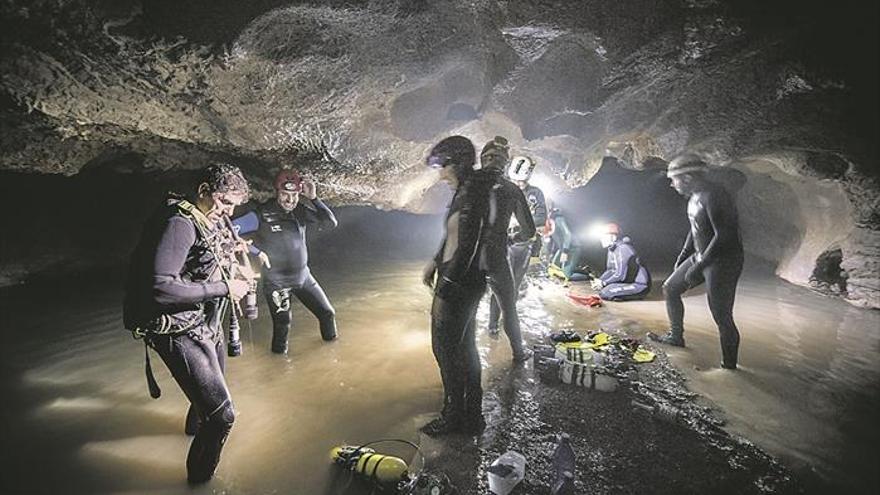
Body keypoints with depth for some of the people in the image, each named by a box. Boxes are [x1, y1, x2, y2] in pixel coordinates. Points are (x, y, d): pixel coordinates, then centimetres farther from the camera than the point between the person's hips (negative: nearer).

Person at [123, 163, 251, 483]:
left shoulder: (214, 221, 4)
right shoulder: (180, 223, -23)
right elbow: (160, 288, -33)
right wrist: (223, 288, -26)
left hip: (207, 324, 10)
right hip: (179, 332, -10)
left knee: (213, 383, 33)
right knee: (222, 414, -10)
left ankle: (195, 424, 64)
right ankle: (199, 479, 17)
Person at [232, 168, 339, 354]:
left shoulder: (300, 210, -5)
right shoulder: (262, 215, -17)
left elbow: (331, 223, -11)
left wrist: (313, 198, -21)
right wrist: (257, 251, -19)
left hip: (304, 277, 5)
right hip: (276, 282, -4)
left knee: (328, 313, 12)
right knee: (282, 325, -3)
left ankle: (331, 342, 41)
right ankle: (280, 354, 27)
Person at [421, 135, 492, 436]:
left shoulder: (470, 197, -22)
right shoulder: (467, 191, 9)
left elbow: (465, 249, -25)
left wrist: (442, 293, -22)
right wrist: (435, 262, 19)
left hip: (459, 284, -10)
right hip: (464, 281, 10)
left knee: (446, 349, 5)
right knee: (464, 347, 19)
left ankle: (454, 417, 23)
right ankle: (472, 416, 35)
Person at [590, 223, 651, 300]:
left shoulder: (623, 249, -20)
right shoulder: (611, 249, 9)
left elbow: (620, 275, -24)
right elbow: (610, 270, 12)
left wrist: (603, 283, -16)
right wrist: (599, 281, -4)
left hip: (640, 285, -10)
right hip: (629, 281, 10)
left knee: (605, 293, -22)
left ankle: (638, 294, -6)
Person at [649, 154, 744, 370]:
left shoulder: (713, 196, -23)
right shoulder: (695, 196, 6)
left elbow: (724, 236, -28)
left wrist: (698, 267, -25)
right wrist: (683, 255, 18)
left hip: (722, 262, -10)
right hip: (700, 256, 10)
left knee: (721, 316, -5)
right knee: (670, 288, 15)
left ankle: (729, 366, 11)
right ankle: (676, 336, 30)